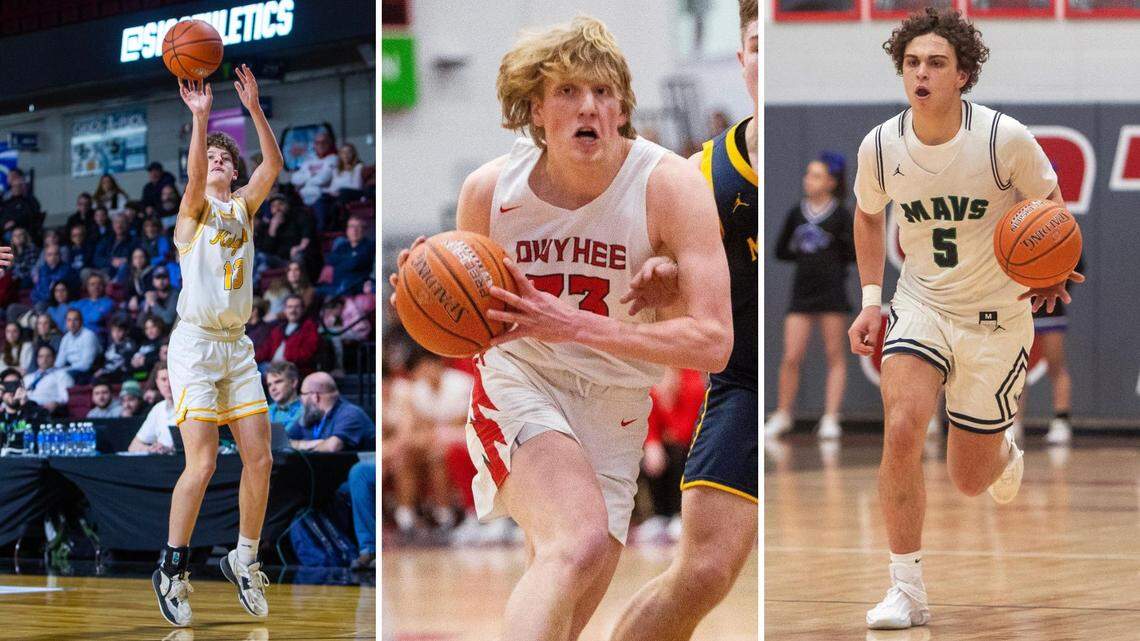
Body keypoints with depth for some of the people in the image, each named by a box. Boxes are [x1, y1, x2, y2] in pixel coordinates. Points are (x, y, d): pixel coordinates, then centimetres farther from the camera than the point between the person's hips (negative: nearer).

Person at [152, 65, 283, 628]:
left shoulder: (244, 207, 13)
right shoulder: (193, 210, 0)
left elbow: (273, 165, -3)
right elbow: (194, 177, -22)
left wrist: (254, 109, -13)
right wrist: (200, 117, -33)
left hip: (238, 348, 6)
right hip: (197, 344, -5)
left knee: (259, 459, 1)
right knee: (202, 464, -13)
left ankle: (244, 560, 16)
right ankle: (172, 568, -2)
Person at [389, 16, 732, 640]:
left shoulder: (669, 183, -18)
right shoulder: (489, 189, -12)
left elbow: (712, 343, -24)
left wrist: (572, 325, -32)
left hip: (615, 412, 2)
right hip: (518, 384, -2)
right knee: (579, 543, -32)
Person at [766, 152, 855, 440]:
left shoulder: (841, 214, -1)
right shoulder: (797, 213, 10)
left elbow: (854, 253, -4)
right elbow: (781, 251, 14)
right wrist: (804, 254, -1)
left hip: (832, 291, -3)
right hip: (802, 290, 3)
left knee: (835, 356, 1)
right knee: (790, 357, 0)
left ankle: (830, 419, 3)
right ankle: (782, 416, 13)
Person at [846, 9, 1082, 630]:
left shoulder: (1006, 138, -19)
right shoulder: (880, 146, -10)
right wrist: (871, 299, 5)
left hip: (997, 316, -1)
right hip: (921, 305, 1)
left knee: (970, 480, 6)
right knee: (901, 430, -25)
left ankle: (1005, 455, 46)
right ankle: (907, 590, -14)